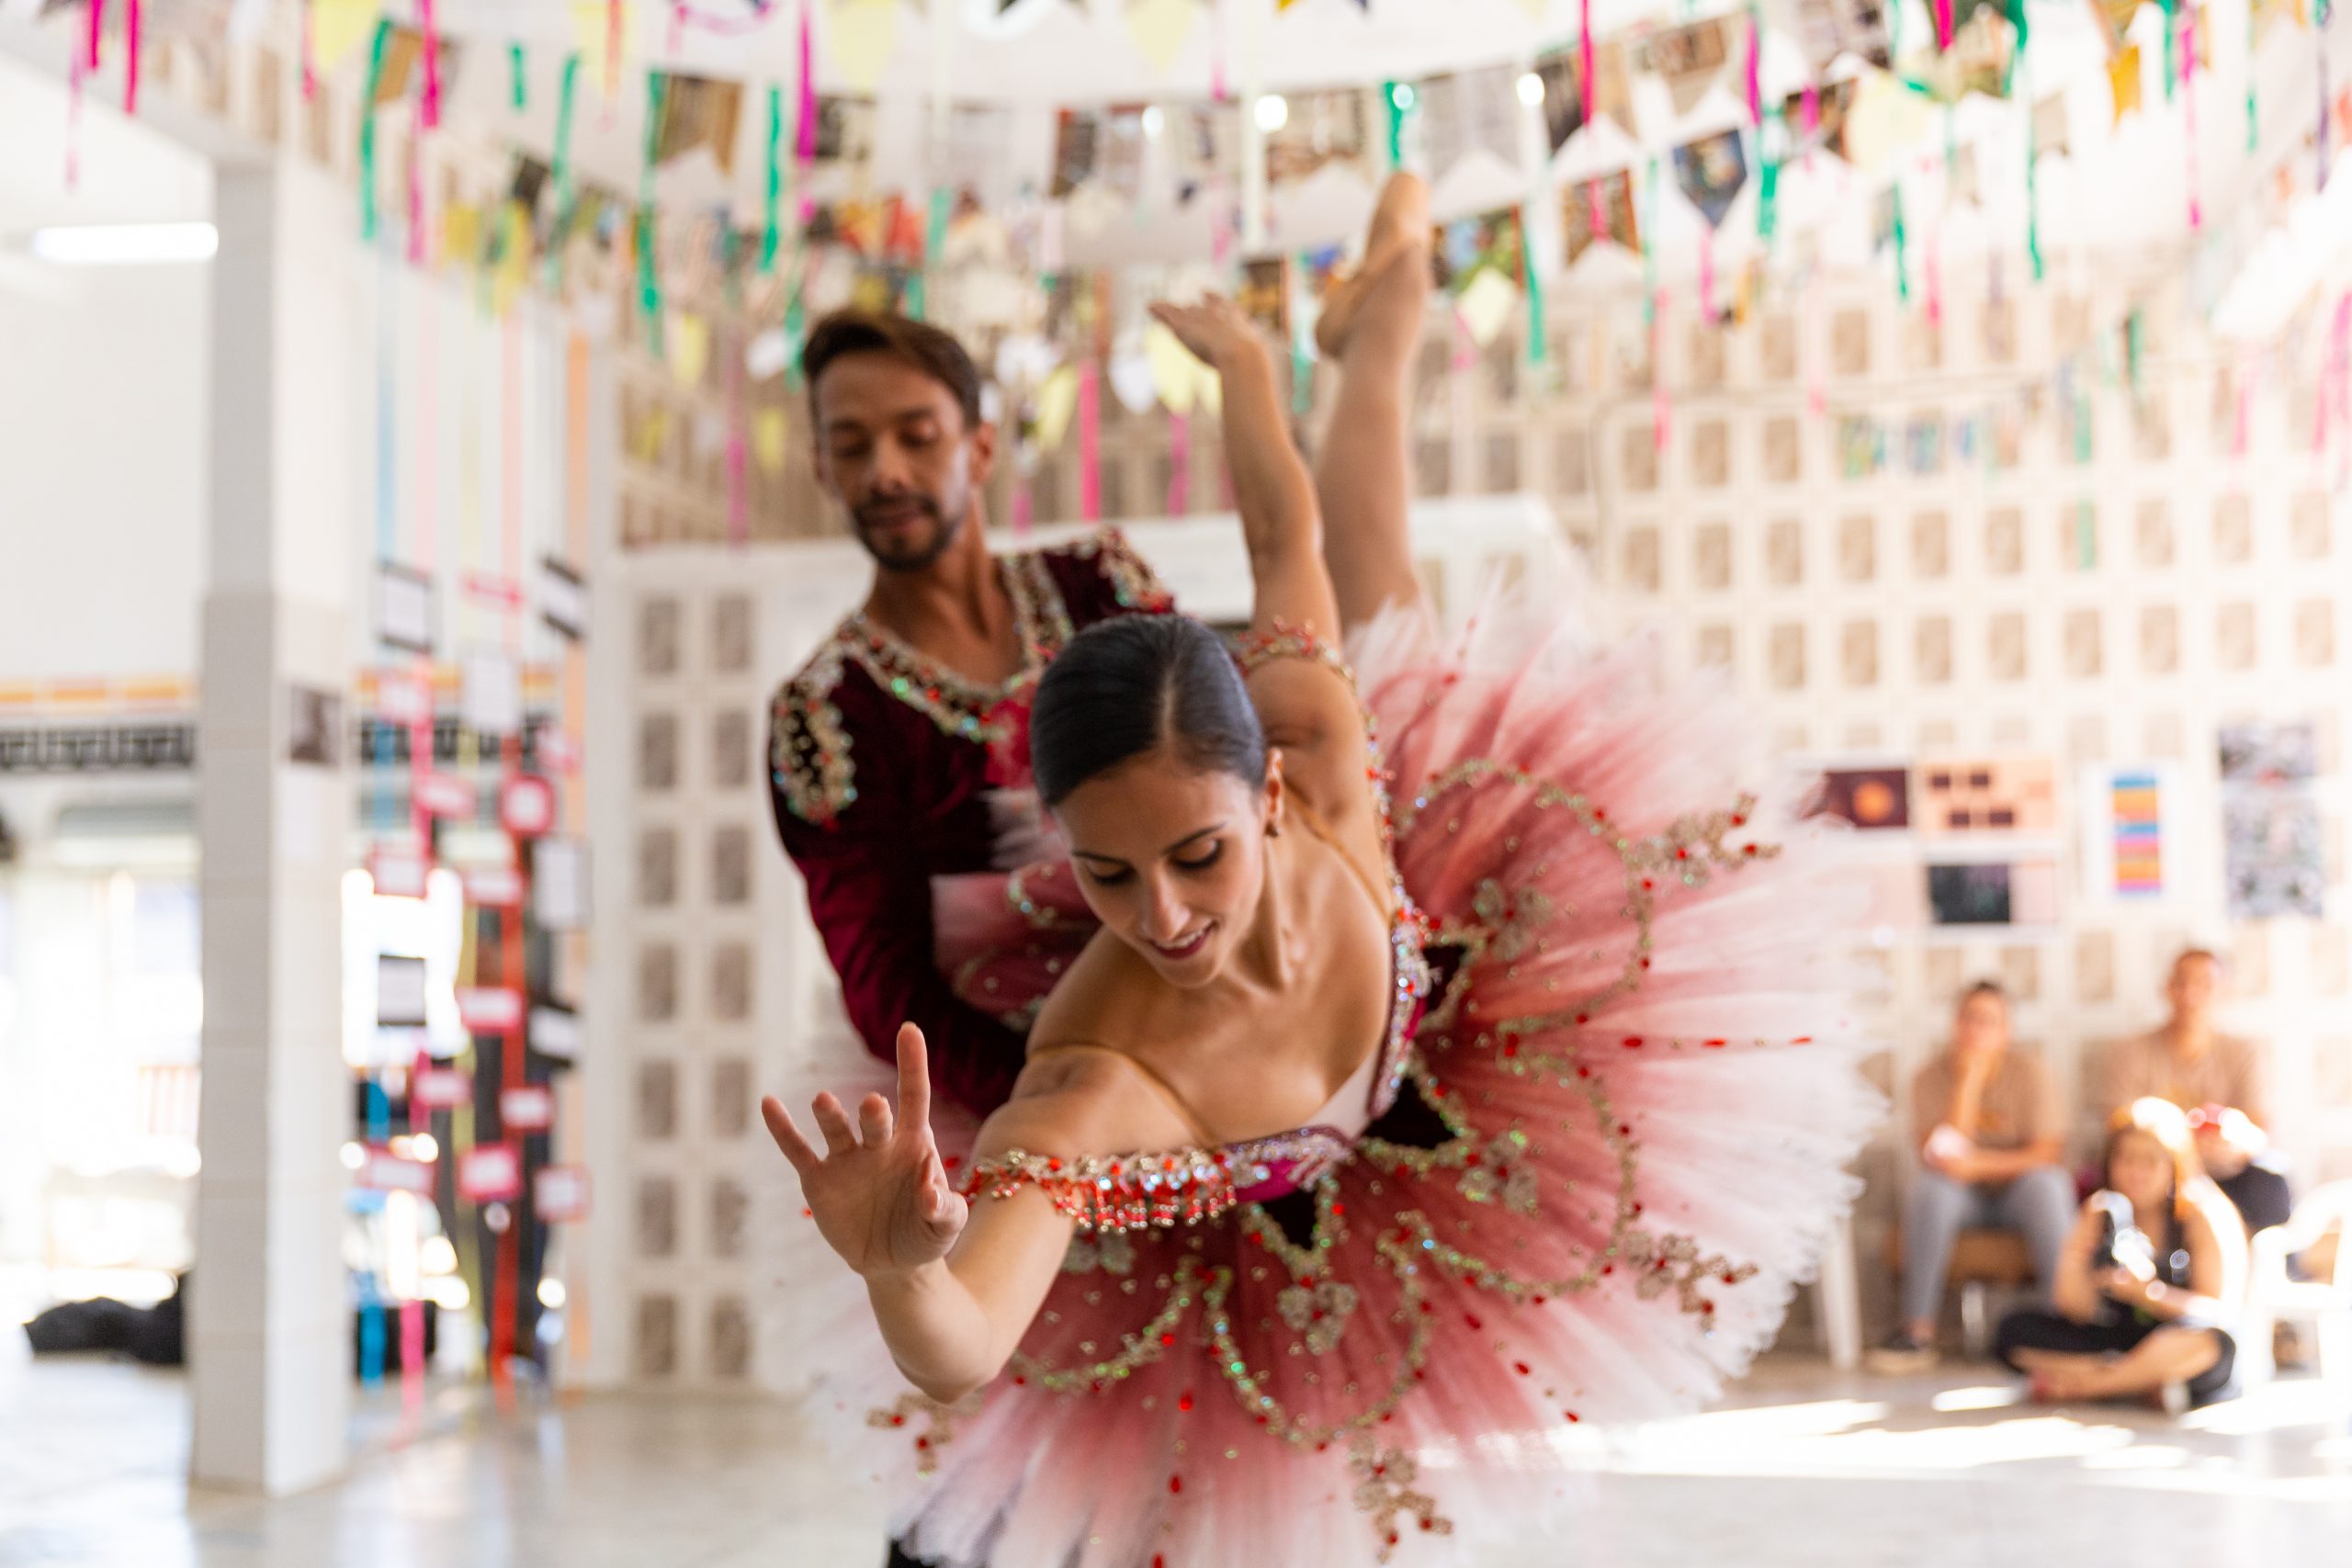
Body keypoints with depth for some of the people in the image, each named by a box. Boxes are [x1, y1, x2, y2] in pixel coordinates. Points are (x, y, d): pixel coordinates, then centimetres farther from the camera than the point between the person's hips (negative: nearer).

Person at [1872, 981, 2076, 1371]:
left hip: (2020, 1192, -1)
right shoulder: (1931, 1079, -5)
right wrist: (1968, 1081, -22)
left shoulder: (2030, 1073, -8)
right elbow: (1939, 1155, -18)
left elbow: (2047, 1155, -14)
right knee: (1930, 1185, -32)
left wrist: (1979, 1164, -27)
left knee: (2045, 1183, -34)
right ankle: (1917, 1331, -34)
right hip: (1964, 1198, 1)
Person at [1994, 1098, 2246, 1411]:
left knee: (2209, 1340, -38)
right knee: (2015, 1329, -14)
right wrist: (2075, 1256, -21)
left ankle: (2082, 1385, -24)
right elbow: (2078, 1312, -2)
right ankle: (2147, 1382, -24)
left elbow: (2217, 1311, -13)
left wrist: (2148, 1293, -28)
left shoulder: (2205, 1214, -5)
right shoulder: (2099, 1212, 4)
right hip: (2113, 1343, 4)